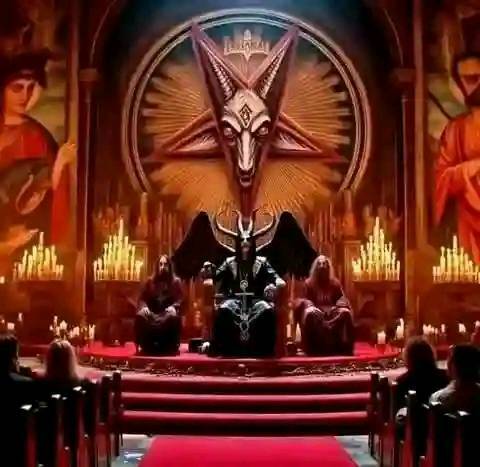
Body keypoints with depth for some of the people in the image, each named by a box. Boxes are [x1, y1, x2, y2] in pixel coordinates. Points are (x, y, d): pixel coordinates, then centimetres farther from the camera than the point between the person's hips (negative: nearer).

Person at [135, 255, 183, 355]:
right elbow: (142, 298, 12)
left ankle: (171, 348, -28)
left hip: (168, 311, -2)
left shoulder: (176, 281, 11)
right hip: (152, 312, 2)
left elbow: (180, 299, 2)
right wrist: (144, 307, -10)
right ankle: (146, 346, -23)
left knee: (173, 316, -39)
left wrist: (173, 307, -19)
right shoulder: (150, 281, 16)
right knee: (140, 315, -33)